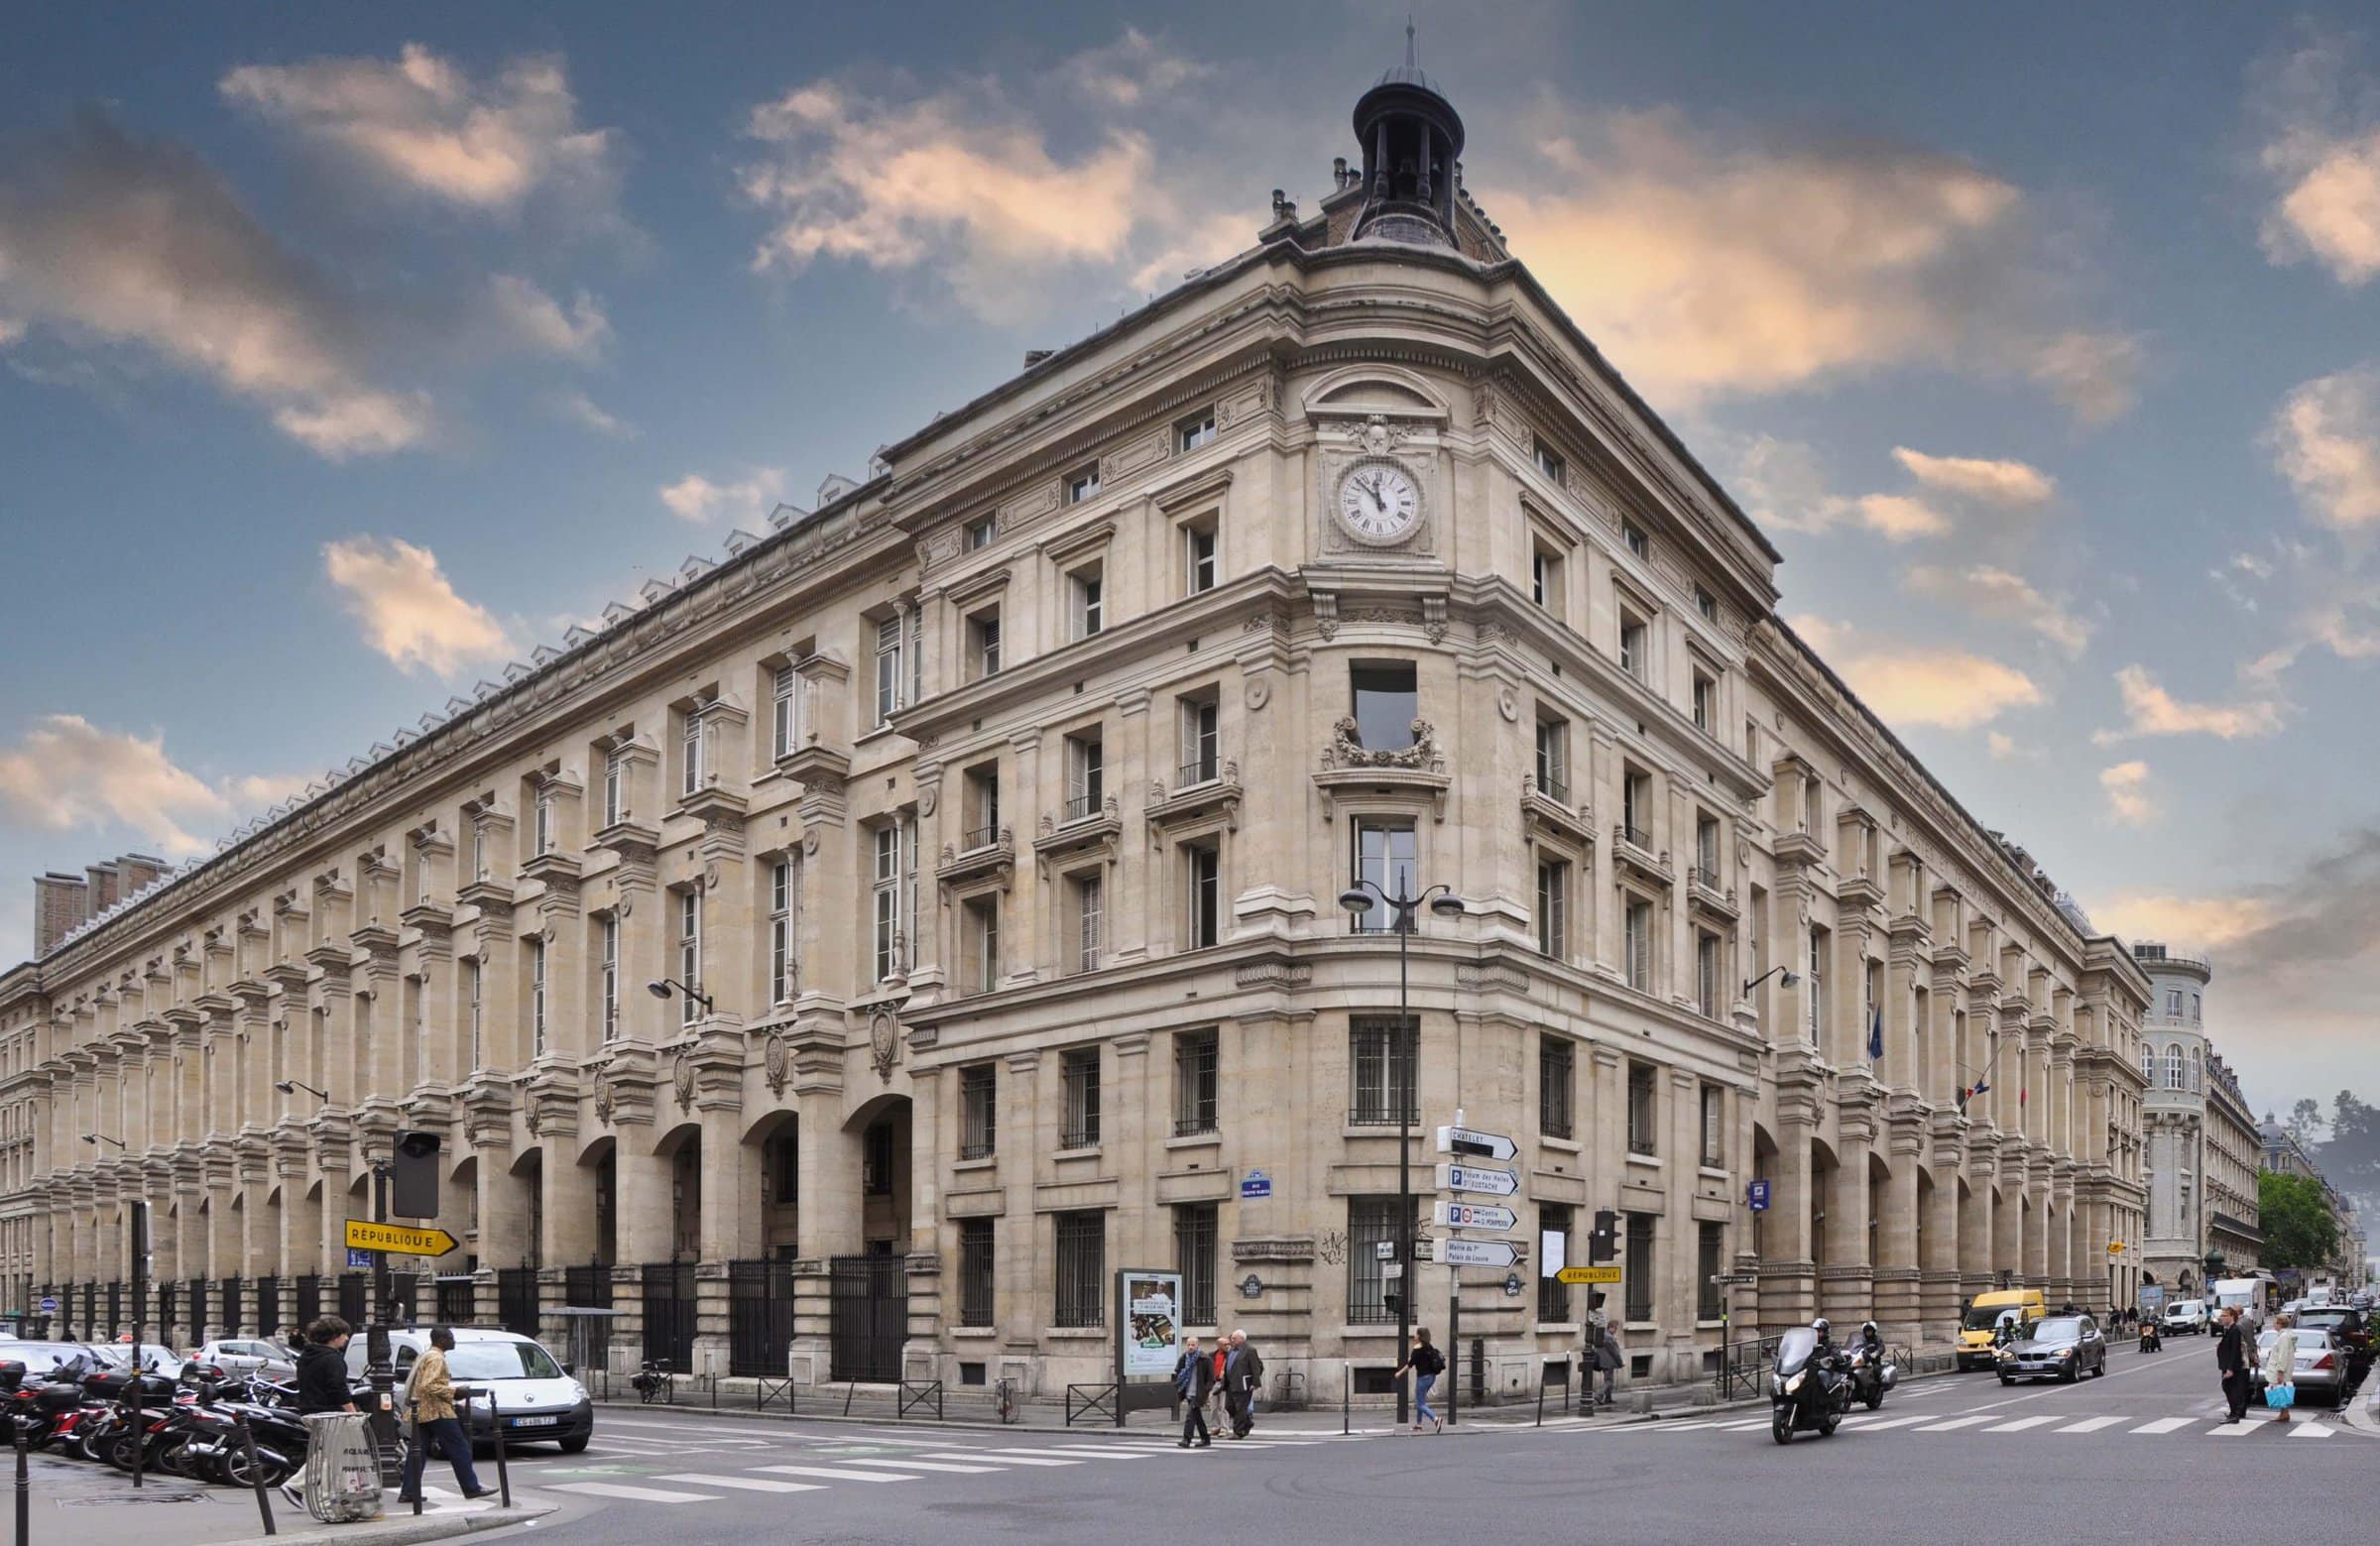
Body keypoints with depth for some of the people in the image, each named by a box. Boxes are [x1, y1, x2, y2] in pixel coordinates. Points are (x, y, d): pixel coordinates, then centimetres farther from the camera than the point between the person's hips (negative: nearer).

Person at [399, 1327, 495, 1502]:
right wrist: (453, 1391, -19)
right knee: (459, 1449, -3)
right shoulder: (436, 1358, -15)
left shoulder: (424, 1355, 17)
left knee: (417, 1452, 8)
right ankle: (472, 1488, 0)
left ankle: (408, 1492, 5)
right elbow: (428, 1386, -24)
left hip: (421, 1412, 10)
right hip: (437, 1412, -10)